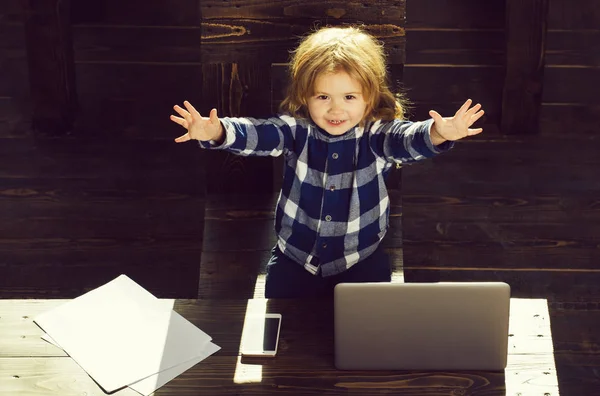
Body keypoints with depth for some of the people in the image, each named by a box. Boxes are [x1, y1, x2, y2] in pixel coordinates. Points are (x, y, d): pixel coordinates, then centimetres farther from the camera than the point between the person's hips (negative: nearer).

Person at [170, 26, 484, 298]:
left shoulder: (376, 134, -13)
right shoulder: (296, 131, -9)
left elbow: (406, 140, -32)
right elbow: (257, 134, -24)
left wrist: (438, 134, -55)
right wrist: (216, 132, -46)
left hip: (361, 260, -1)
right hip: (295, 257, 1)